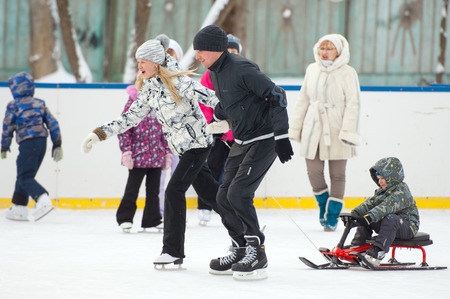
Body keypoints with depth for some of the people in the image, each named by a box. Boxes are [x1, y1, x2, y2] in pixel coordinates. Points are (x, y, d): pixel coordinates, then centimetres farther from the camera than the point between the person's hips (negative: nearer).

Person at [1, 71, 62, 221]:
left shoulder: (13, 105, 0)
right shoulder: (40, 104, 15)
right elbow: (53, 123, 11)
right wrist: (57, 145, 14)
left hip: (28, 143, -7)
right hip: (42, 142, 7)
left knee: (25, 177, -9)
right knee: (24, 175, 17)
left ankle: (43, 200, -33)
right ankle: (19, 208, 19)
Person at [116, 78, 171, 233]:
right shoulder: (133, 102, -7)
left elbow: (164, 130, 13)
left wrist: (167, 151, 11)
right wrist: (126, 150, -14)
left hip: (157, 156, 4)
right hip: (138, 155, -4)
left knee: (153, 191, 10)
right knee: (132, 190, 4)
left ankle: (151, 221, 17)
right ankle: (125, 218, 16)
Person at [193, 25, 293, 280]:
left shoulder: (241, 69, -22)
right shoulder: (216, 73, 7)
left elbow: (276, 95, -24)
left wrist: (281, 135, -27)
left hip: (264, 140, -9)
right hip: (242, 141, 9)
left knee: (238, 194, -17)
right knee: (224, 197, 7)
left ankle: (256, 253, -10)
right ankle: (240, 249, 20)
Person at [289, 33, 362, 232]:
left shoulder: (347, 73, -6)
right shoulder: (312, 70, 7)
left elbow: (352, 104, -8)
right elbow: (303, 101, 13)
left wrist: (348, 131, -16)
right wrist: (295, 128, 13)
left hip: (337, 131, -3)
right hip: (313, 128, 3)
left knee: (337, 175, 3)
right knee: (313, 171, 0)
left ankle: (332, 215, 12)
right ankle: (323, 202, 26)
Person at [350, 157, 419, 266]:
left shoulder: (401, 191, -20)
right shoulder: (382, 191, 11)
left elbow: (387, 206, -34)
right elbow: (371, 203, 2)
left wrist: (371, 216, -45)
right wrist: (355, 213, -15)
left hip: (408, 226, -9)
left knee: (389, 219, -39)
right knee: (363, 219, -1)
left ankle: (378, 252, -45)